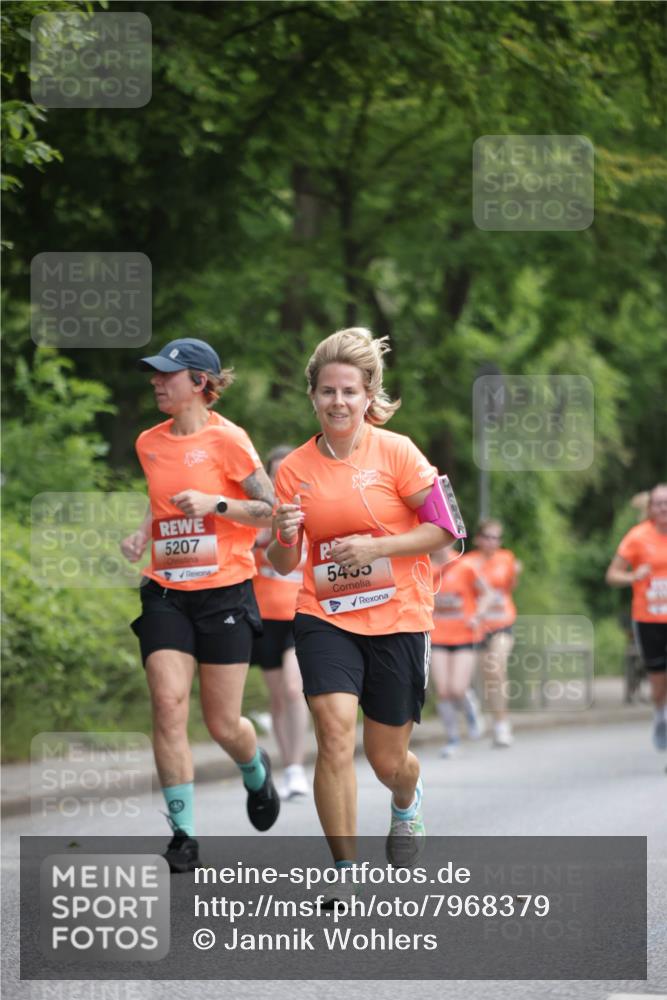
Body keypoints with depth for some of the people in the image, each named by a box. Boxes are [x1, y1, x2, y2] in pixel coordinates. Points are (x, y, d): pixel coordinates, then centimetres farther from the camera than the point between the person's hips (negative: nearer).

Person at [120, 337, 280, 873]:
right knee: (168, 705, -13)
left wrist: (215, 503, -21)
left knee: (223, 724, 2)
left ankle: (256, 771, 38)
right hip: (166, 593, 4)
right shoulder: (149, 443, 8)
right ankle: (183, 831, -7)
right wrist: (142, 534, 6)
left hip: (224, 591, -4)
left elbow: (271, 510, -8)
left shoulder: (226, 438, -9)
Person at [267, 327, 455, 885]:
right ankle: (345, 872, -12)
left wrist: (377, 548, -17)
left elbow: (443, 529, -5)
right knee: (335, 733, -21)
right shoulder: (295, 469, 1)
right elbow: (284, 564, 7)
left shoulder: (396, 452, -6)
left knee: (388, 761, 7)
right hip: (325, 618, 1)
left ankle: (407, 802, 47)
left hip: (398, 619, -1)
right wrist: (285, 538, -16)